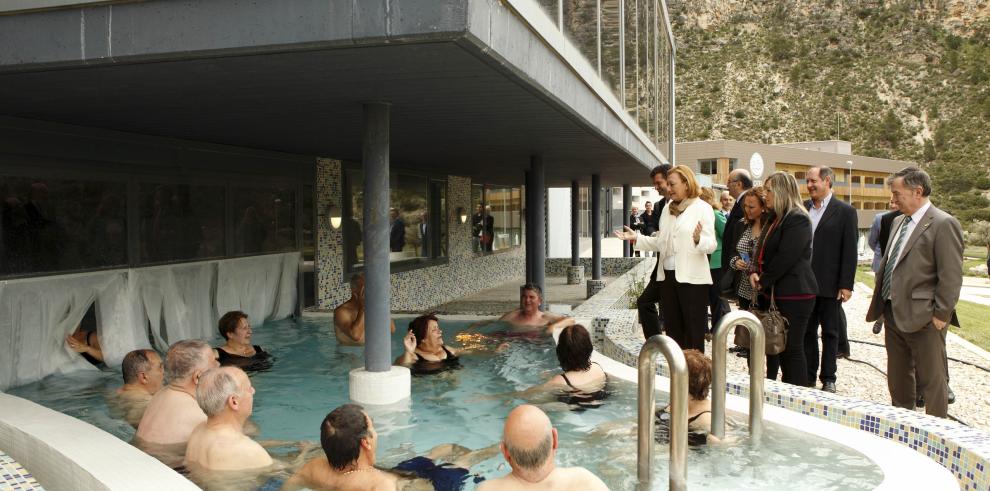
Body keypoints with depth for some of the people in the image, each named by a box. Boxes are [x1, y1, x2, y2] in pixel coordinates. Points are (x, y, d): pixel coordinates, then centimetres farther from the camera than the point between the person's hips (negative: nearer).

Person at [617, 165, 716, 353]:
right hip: (667, 276, 7)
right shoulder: (667, 208, 12)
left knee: (693, 332, 0)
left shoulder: (703, 208, -6)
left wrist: (698, 239, -34)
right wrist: (636, 238, 5)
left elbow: (711, 244, -13)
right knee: (672, 329, 13)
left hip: (692, 278, -6)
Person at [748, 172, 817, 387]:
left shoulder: (797, 219, -14)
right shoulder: (774, 218, 17)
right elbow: (763, 251, 18)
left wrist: (764, 281, -12)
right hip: (772, 292, 9)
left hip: (793, 294, -9)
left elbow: (786, 257, -19)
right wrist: (755, 272, 0)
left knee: (792, 348, -3)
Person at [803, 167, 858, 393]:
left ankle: (828, 379, 16)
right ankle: (808, 375, 21)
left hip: (829, 285, -4)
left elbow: (850, 251, -7)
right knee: (806, 331, 10)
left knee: (830, 332, 7)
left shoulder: (845, 211, -5)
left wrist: (846, 285, -11)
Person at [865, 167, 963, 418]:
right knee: (897, 377, 19)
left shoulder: (943, 224, -14)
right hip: (893, 313, 9)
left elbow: (951, 276, -16)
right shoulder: (898, 222, 13)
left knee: (932, 379, 3)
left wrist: (941, 314, -16)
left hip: (924, 318, -9)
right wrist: (881, 304, 14)